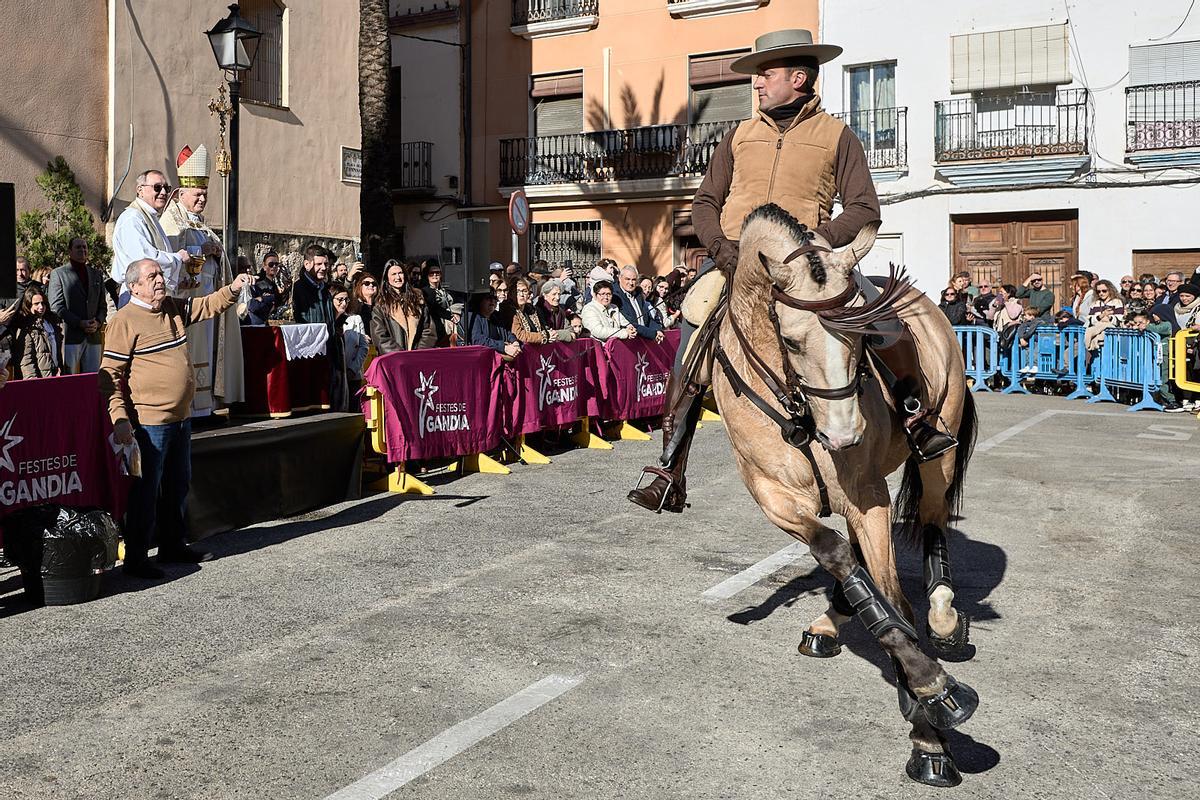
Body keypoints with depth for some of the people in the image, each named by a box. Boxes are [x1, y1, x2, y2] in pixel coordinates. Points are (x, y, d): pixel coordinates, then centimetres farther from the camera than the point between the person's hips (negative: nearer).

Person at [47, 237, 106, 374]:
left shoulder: (97, 274, 18)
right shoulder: (58, 274, 4)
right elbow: (56, 306, -5)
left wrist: (98, 322, -3)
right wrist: (80, 323, -14)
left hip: (94, 336, 4)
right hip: (70, 336, -4)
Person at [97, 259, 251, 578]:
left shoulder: (174, 308, 10)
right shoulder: (124, 321, -12)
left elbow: (208, 305, 20)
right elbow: (110, 374, -15)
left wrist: (233, 289, -1)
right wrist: (119, 418, -22)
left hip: (181, 417, 8)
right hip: (148, 422, -8)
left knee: (178, 486, 18)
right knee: (146, 490, -1)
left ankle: (174, 546, 31)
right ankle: (136, 558, 9)